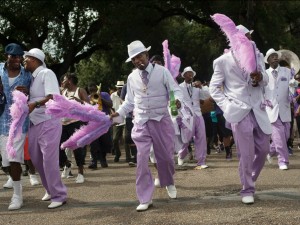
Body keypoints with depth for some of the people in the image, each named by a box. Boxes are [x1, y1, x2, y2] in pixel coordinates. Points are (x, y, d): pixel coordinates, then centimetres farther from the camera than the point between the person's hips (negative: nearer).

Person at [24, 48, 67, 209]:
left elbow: (54, 97, -22)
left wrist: (35, 104, -34)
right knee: (37, 160, 12)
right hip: (34, 124, 8)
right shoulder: (30, 77, 13)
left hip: (48, 123, -8)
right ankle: (50, 190, 28)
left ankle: (59, 195, -1)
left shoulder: (46, 74, -11)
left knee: (49, 160, -9)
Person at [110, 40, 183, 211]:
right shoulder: (132, 78, 4)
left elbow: (176, 90, -7)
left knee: (166, 156, 9)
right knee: (142, 159, -8)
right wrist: (118, 113, -3)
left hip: (162, 120, -1)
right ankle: (145, 199, -2)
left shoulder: (161, 71, -5)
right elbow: (130, 101, 12)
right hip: (141, 122, 2)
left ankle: (169, 183, 43)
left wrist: (178, 100, -29)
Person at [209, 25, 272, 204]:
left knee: (263, 149, 8)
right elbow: (214, 87, 2)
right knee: (246, 154, -7)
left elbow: (265, 82, 9)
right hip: (239, 111, -4)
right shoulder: (223, 61, -2)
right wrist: (226, 106, -9)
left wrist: (260, 77, -15)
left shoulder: (257, 56, 9)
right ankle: (248, 189, 7)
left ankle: (249, 181, 30)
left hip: (258, 109, 4)